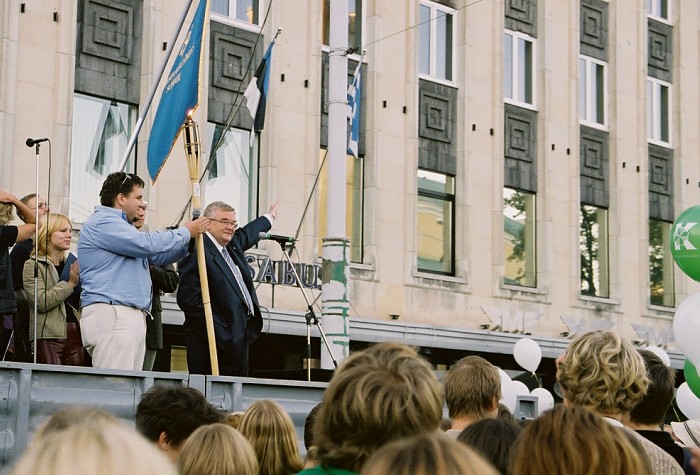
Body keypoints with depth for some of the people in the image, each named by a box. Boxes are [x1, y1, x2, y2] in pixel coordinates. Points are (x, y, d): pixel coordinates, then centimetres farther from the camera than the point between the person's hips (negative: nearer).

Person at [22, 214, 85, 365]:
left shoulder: (71, 265, 20)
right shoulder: (33, 265, 4)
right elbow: (41, 302, -11)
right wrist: (70, 283, -9)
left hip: (76, 335, 5)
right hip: (50, 336, -5)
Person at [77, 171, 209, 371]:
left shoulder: (119, 225, 28)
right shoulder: (102, 222, -5)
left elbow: (156, 257, 30)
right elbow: (146, 244, -15)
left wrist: (190, 238, 17)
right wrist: (186, 232, -2)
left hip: (134, 317, 10)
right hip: (111, 314, -10)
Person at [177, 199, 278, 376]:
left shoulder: (232, 245, 15)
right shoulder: (197, 252, -12)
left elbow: (247, 234, 39)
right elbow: (188, 298, -19)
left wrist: (270, 216, 55)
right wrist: (216, 329, -21)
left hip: (237, 337, 9)